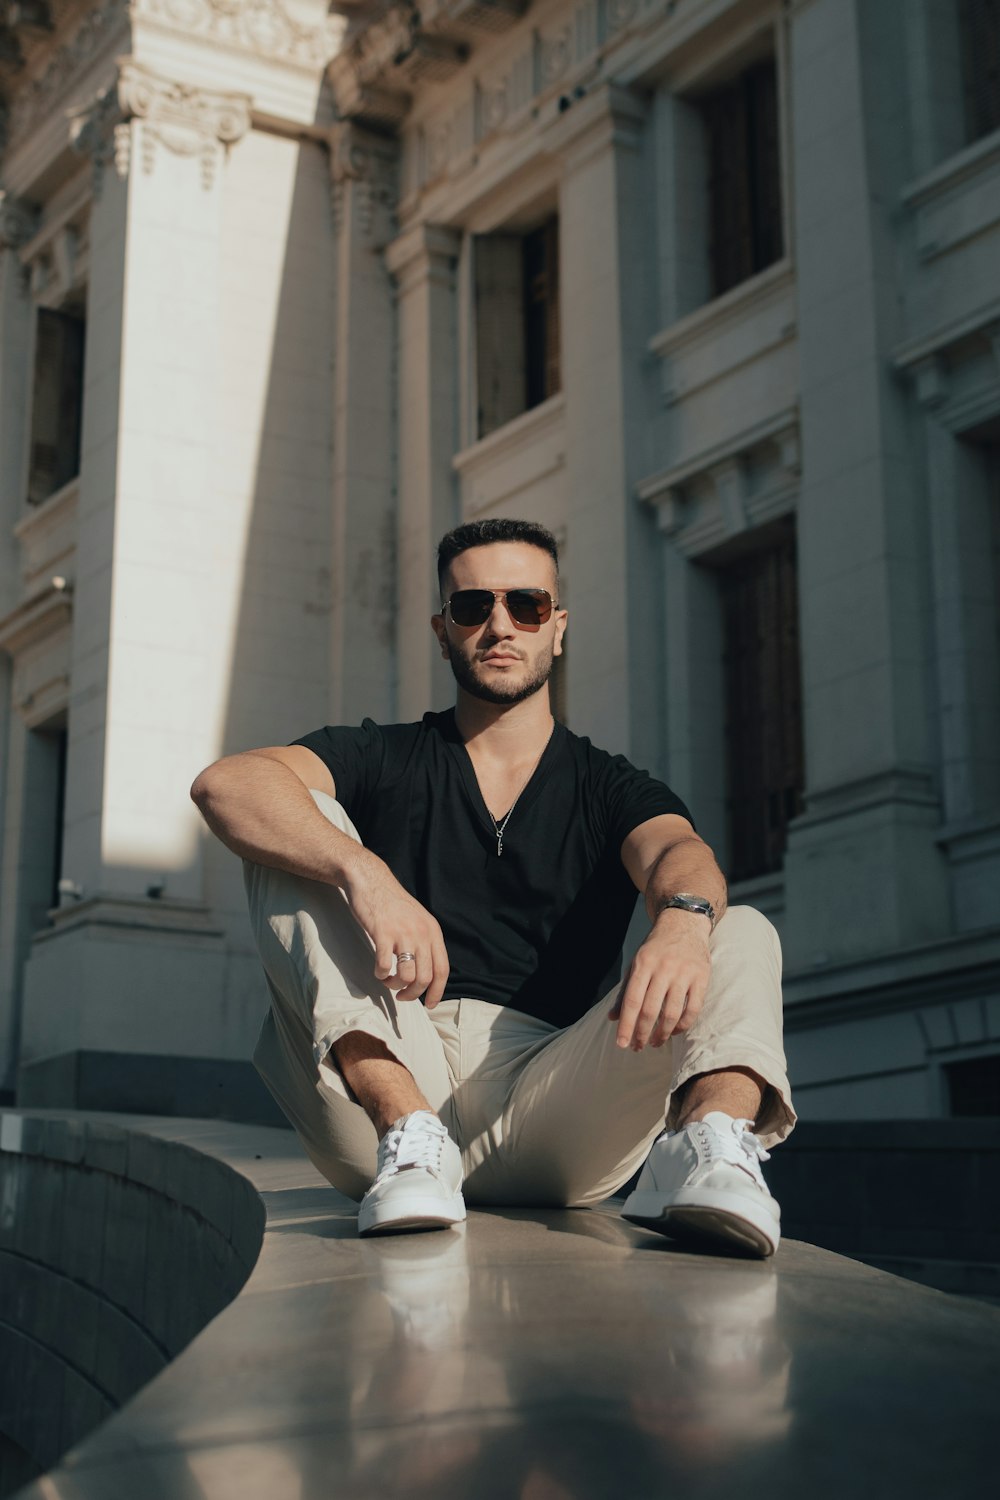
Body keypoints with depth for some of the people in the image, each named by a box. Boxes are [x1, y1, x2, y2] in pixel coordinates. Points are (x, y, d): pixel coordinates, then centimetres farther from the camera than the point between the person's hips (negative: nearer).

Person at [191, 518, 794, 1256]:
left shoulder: (611, 790, 16)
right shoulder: (383, 760, 14)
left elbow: (678, 852, -8)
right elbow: (226, 785, -6)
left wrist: (684, 920, -35)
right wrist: (365, 876, -27)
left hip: (550, 1123, 1)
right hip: (383, 1097, 0)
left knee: (745, 935, -12)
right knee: (300, 832, -11)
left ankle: (710, 1142, -45)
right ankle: (408, 1136, -30)